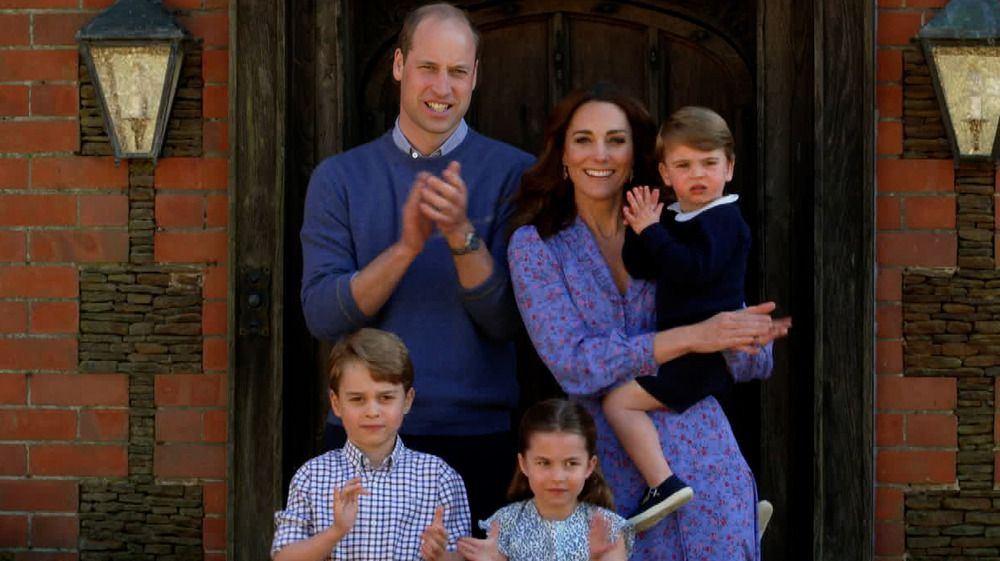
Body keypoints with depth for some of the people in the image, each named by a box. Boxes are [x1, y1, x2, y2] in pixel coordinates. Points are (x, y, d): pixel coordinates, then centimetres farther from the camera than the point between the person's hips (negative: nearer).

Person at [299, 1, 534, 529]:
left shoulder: (512, 173, 1)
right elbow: (322, 316, -6)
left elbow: (508, 322, -6)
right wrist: (406, 247, -19)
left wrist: (462, 235, -21)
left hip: (478, 435, -1)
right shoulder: (340, 178, 5)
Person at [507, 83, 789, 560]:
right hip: (613, 479, -1)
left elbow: (754, 364, 7)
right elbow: (573, 364, -12)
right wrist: (693, 337, -20)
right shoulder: (535, 246, 1)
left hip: (706, 464, 1)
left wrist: (743, 335, -17)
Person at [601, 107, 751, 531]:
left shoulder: (722, 220, -13)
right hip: (690, 349, 10)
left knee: (620, 401, -17)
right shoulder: (673, 218, 13)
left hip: (706, 348, -10)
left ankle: (663, 484, -26)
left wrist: (652, 231, -20)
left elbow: (690, 271, -28)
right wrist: (640, 228, -4)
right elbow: (638, 270, 10)